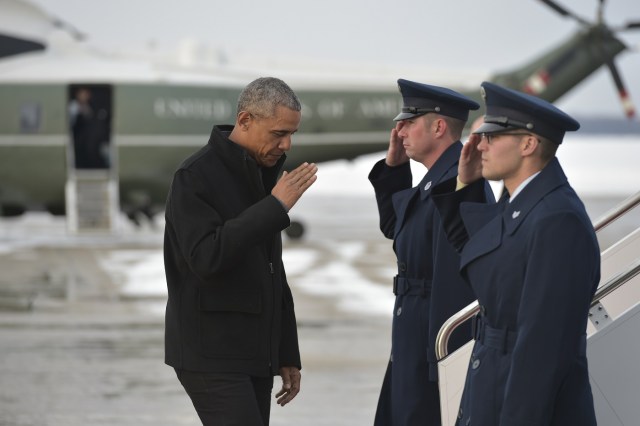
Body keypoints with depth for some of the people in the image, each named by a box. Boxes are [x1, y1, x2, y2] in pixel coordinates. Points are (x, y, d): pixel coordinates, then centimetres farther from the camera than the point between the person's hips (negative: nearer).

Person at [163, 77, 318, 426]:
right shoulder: (195, 177, -12)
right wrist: (275, 207, -24)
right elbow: (206, 258, -26)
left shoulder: (262, 178, 15)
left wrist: (287, 355, 18)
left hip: (254, 357, 8)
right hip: (210, 356, -8)